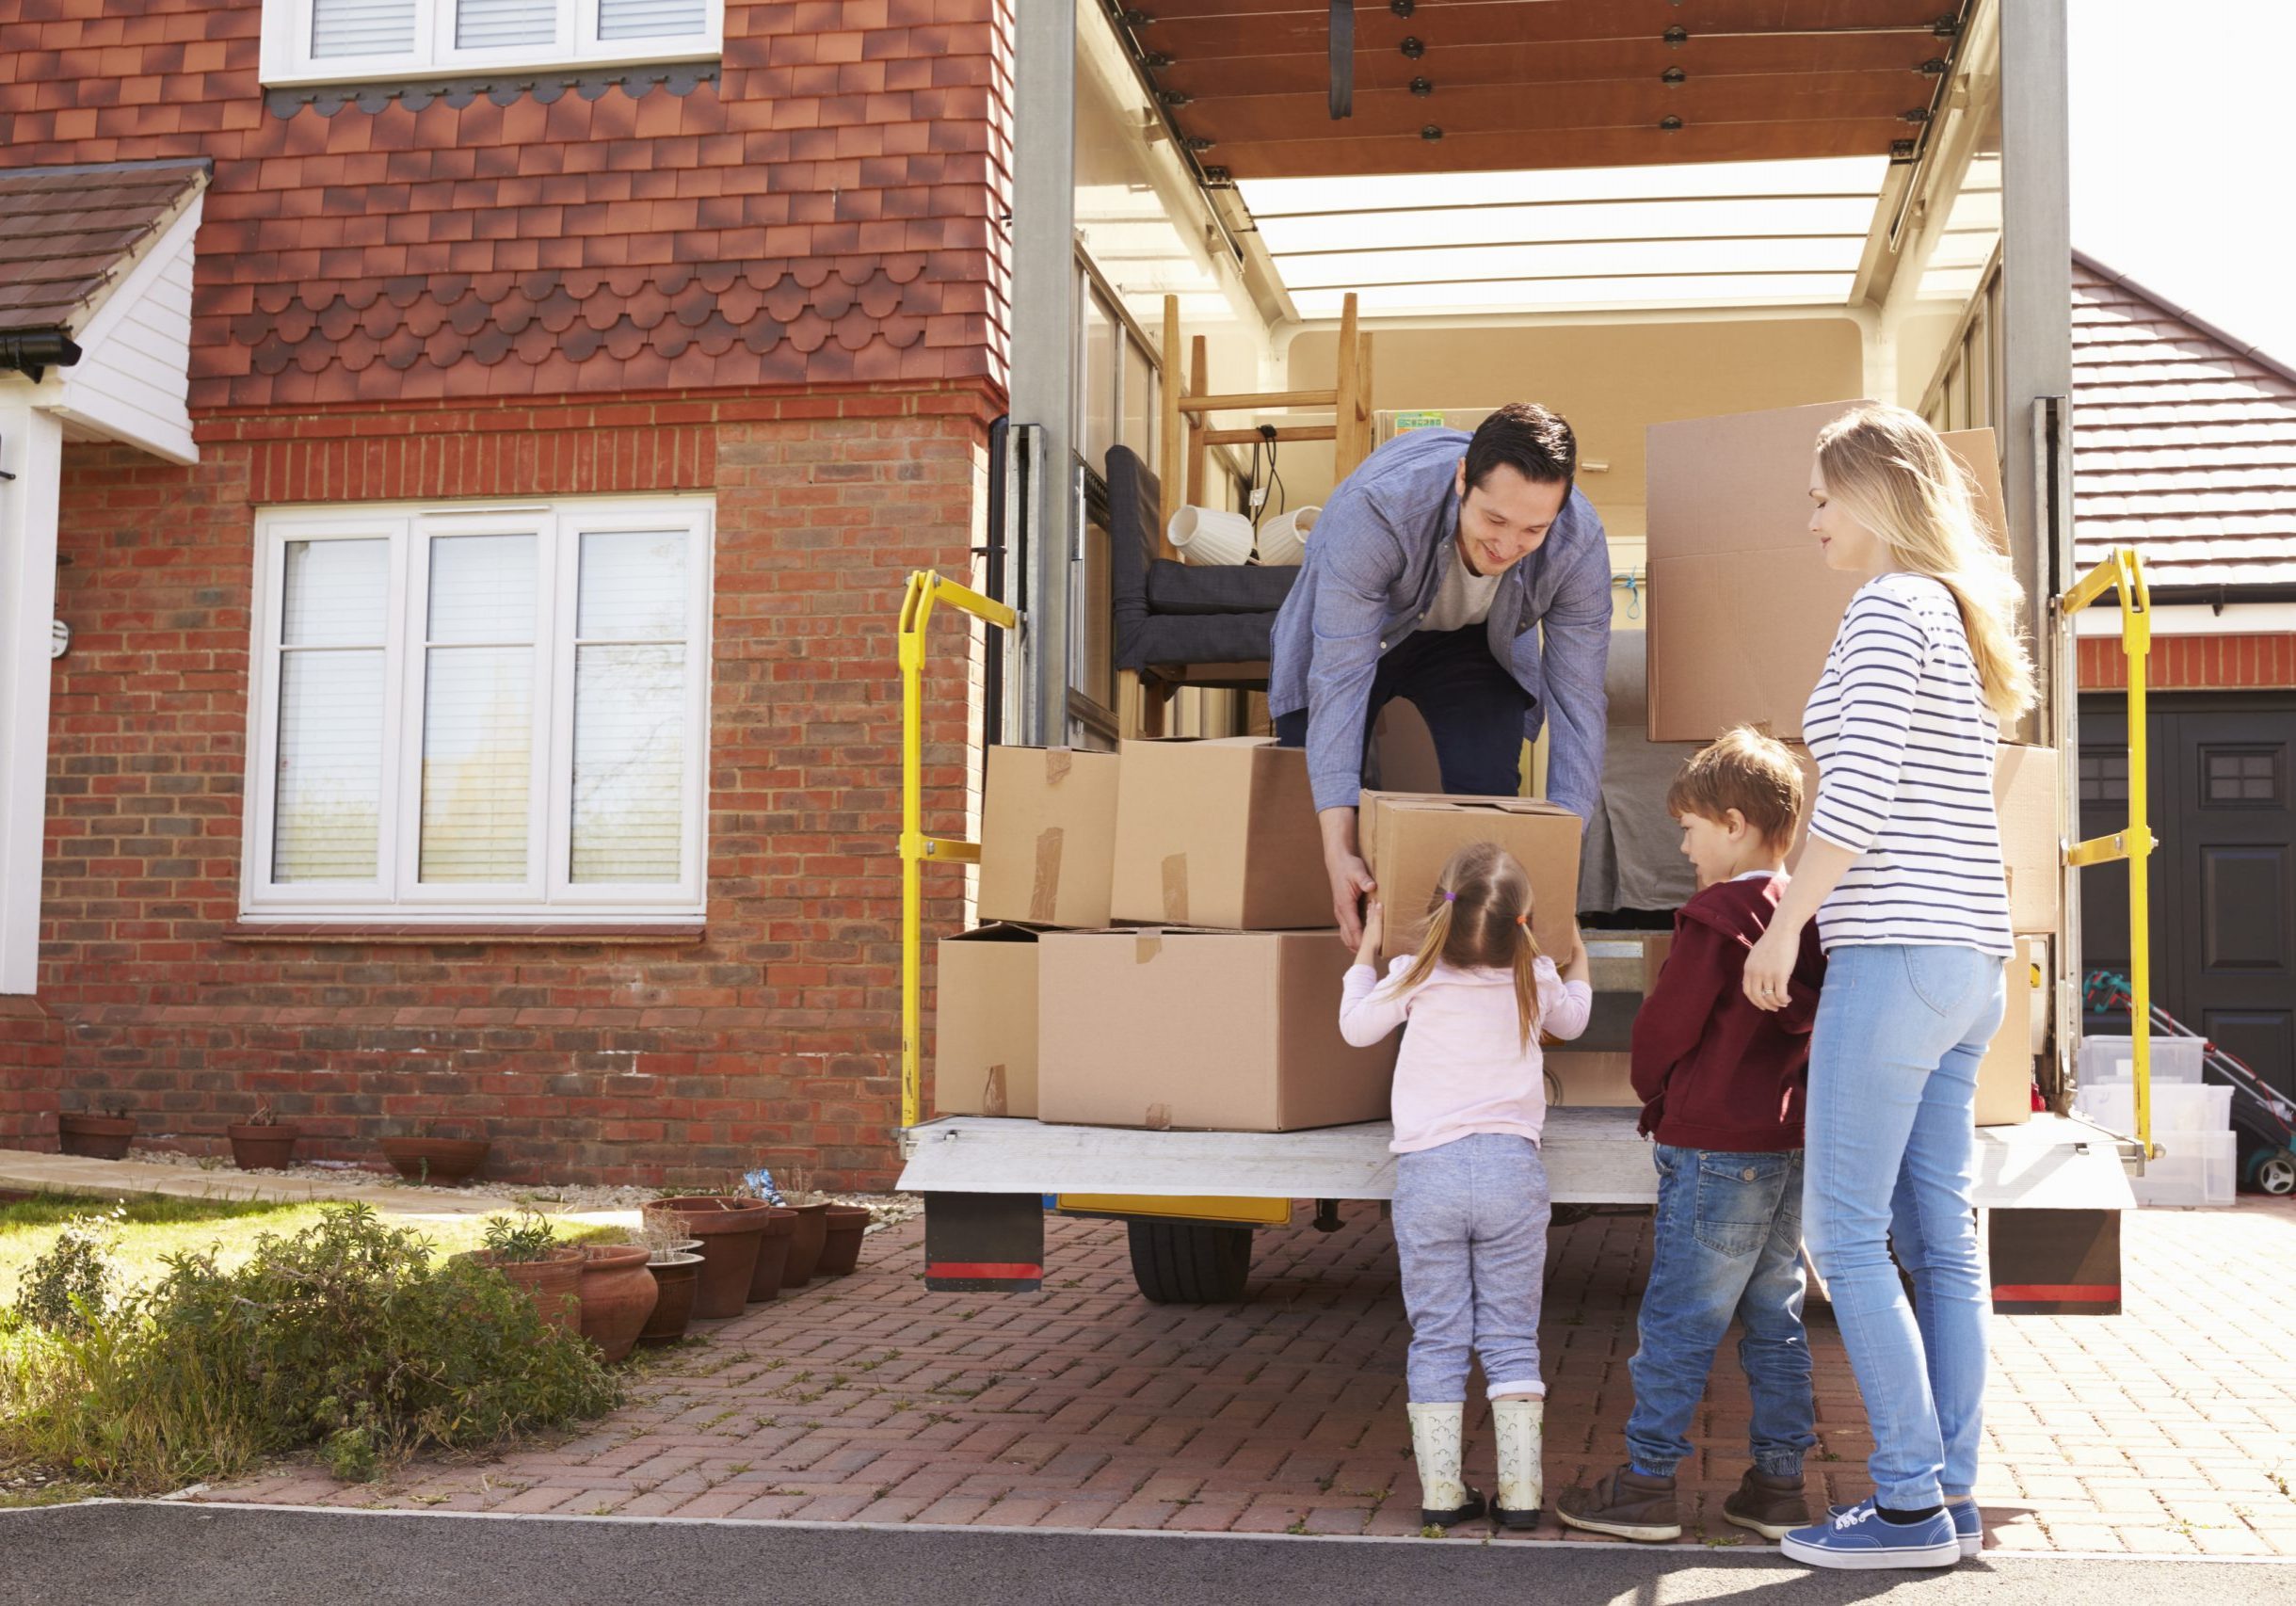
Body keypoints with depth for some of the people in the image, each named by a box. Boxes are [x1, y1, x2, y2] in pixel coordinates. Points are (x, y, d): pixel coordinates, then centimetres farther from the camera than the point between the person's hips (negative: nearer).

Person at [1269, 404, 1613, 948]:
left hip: (1476, 640, 1)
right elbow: (1339, 678, -42)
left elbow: (1577, 703, -26)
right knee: (1306, 799, -5)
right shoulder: (1374, 509, -43)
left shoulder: (1579, 543, -33)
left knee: (1488, 796, -16)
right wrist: (1337, 851, -47)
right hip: (1348, 630, -1)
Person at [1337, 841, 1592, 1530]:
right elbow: (1571, 1020, 26)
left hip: (1428, 1170, -1)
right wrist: (1577, 957, 44)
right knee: (1512, 1339, 7)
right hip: (1512, 1168, 1)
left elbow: (1356, 1026, 13)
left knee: (1436, 1339, 6)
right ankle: (1520, 1491, 4)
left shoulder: (1416, 976, -3)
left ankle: (1440, 1491, 6)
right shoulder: (1535, 980, 3)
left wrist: (1366, 952, 27)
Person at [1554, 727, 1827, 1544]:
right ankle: (1778, 1483, 16)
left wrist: (1654, 1092, 9)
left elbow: (1664, 1027, -10)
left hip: (1714, 1148, -8)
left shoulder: (1714, 917, -15)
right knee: (1774, 1319, 12)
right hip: (1790, 1144, 8)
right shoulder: (1810, 916, 8)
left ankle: (1647, 1484, 4)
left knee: (1678, 1321, -1)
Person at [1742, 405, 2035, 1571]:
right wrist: (1820, 914, 19)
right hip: (1968, 959, 9)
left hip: (1896, 951, -9)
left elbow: (1858, 798, -17)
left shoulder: (1887, 609, -8)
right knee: (1936, 1234, 9)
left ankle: (1911, 1503, -4)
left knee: (1842, 1228, -5)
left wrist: (1785, 923, -9)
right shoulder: (1963, 620, 19)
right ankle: (1953, 1495, 12)